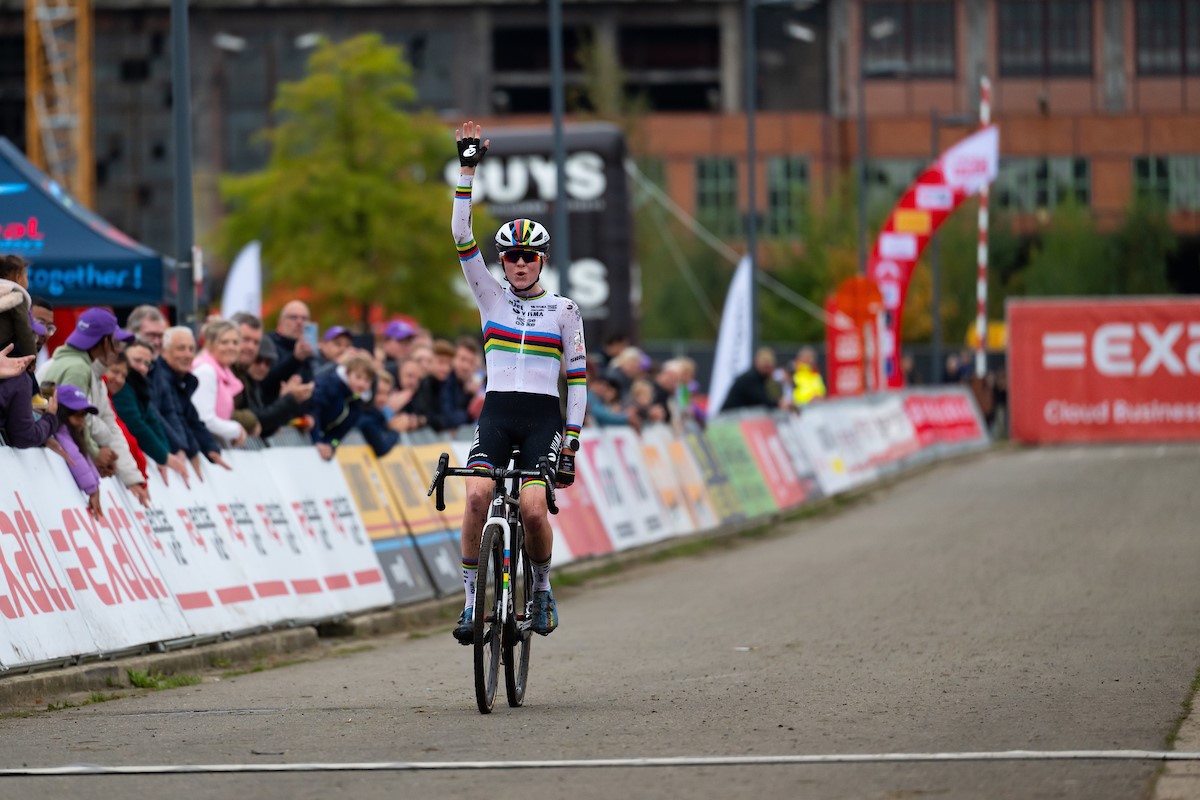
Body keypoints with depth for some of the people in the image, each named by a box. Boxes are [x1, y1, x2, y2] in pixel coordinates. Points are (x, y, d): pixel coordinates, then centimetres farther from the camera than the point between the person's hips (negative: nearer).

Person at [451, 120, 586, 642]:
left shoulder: (563, 310, 6)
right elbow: (462, 237, 0)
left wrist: (572, 439, -1)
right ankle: (472, 598, -14)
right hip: (497, 411, 1)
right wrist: (468, 171, -7)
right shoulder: (491, 298, 9)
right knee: (477, 494, -23)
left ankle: (542, 585, 7)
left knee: (532, 507, -20)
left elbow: (578, 377, 6)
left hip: (544, 417, -1)